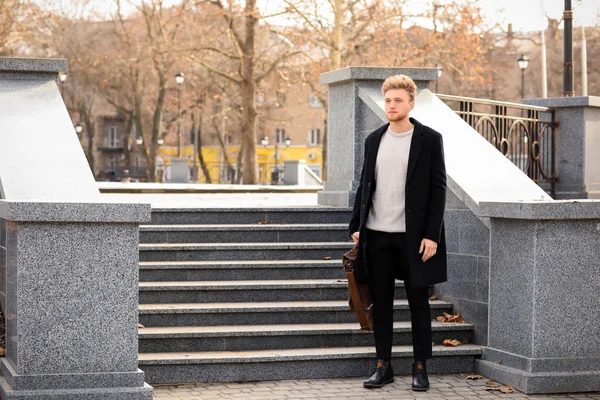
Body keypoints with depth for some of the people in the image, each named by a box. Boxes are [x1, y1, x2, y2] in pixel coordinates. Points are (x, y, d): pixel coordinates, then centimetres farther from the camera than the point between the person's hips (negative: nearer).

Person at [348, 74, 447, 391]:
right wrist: (356, 226, 6)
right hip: (377, 234, 4)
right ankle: (383, 365, 15)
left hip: (413, 235, -4)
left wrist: (431, 234, -11)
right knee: (381, 303, 7)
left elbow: (438, 188, -4)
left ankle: (420, 367, 12)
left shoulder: (429, 139, -2)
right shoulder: (374, 140, 11)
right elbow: (364, 184, 14)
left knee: (418, 304, 4)